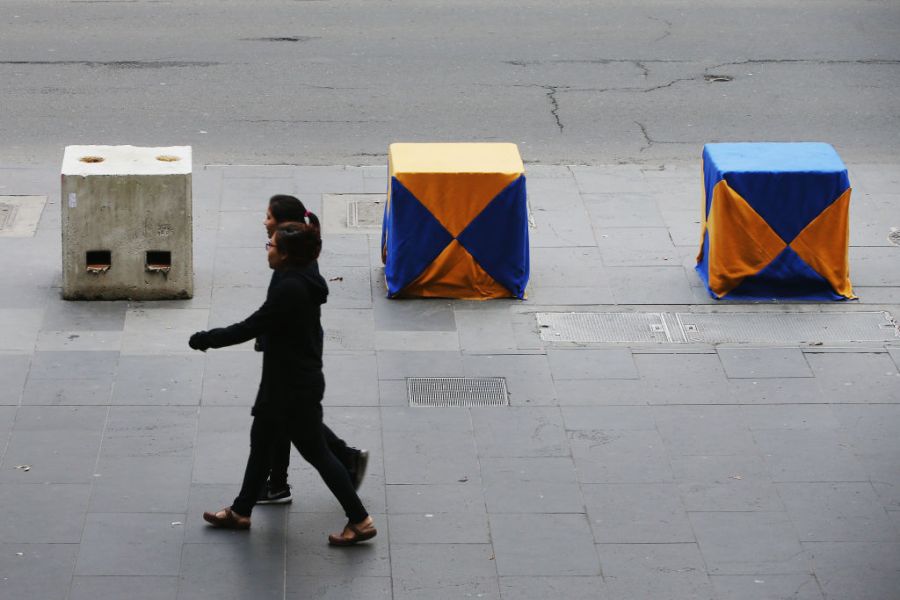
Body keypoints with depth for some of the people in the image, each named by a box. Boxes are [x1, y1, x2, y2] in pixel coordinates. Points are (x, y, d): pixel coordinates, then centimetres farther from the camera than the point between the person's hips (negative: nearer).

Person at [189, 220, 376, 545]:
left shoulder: (290, 289, -26)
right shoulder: (302, 281, 5)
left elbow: (250, 327, -23)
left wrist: (206, 339, -13)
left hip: (296, 387, -10)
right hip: (285, 383, 10)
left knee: (316, 452, 0)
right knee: (260, 443, 19)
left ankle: (360, 521, 7)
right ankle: (240, 512, 33)